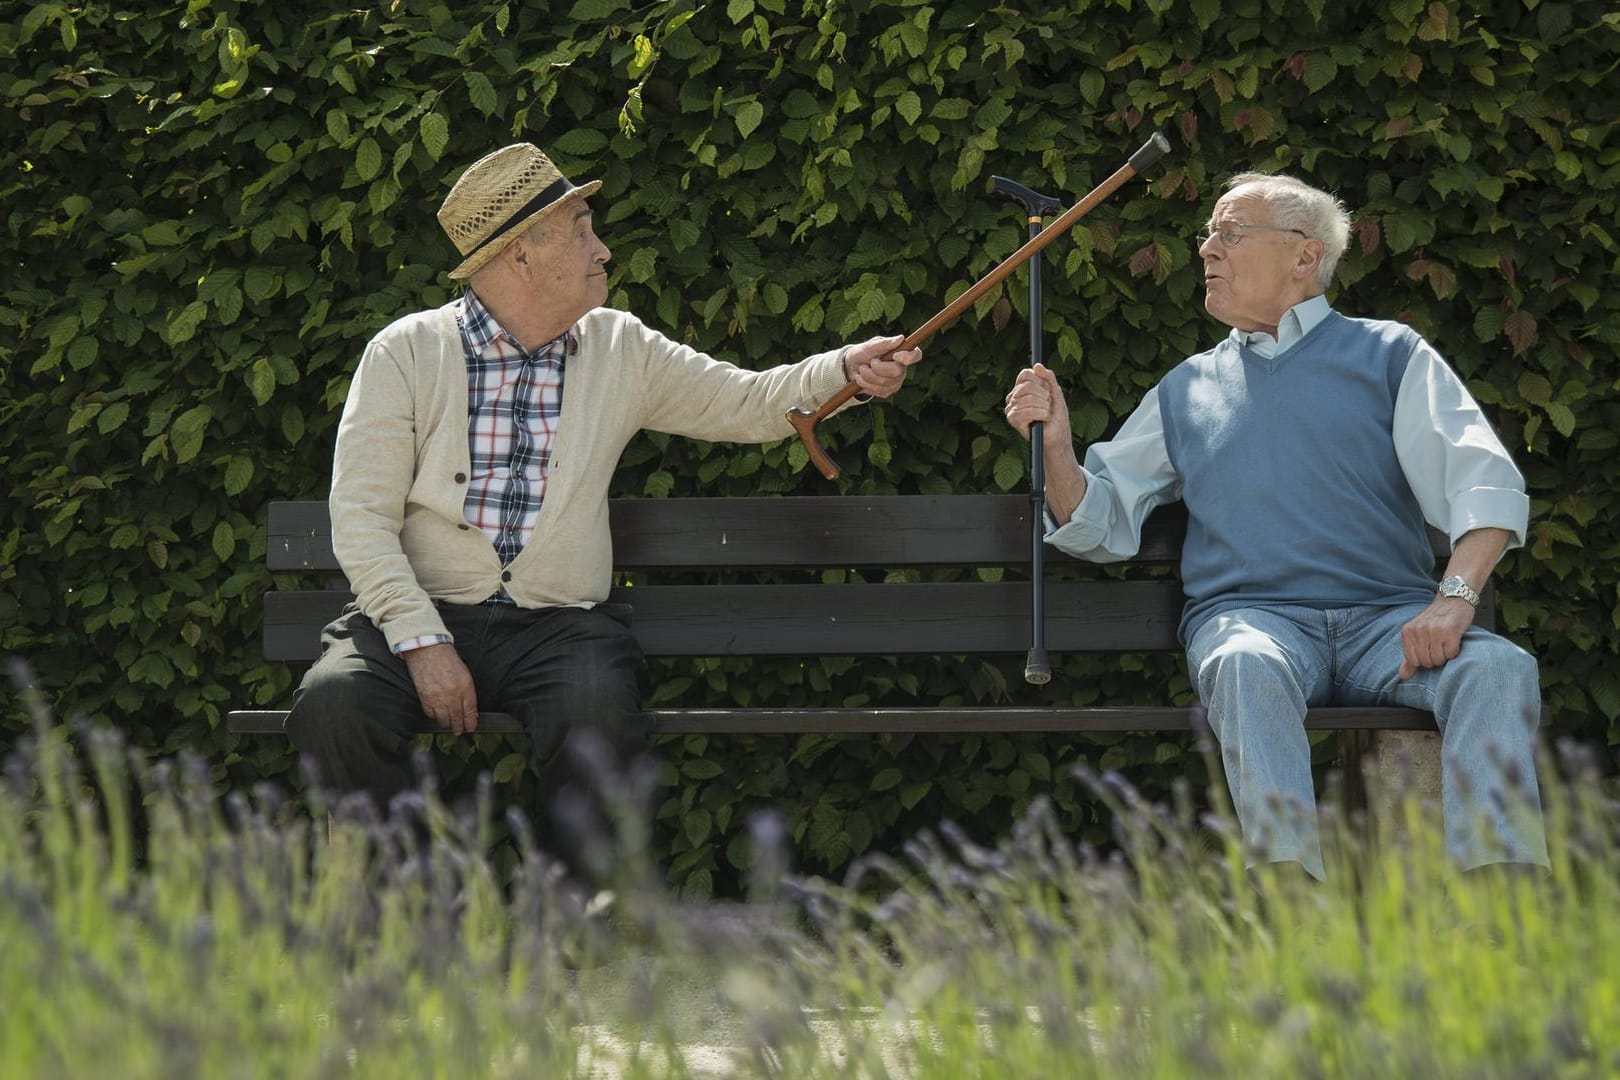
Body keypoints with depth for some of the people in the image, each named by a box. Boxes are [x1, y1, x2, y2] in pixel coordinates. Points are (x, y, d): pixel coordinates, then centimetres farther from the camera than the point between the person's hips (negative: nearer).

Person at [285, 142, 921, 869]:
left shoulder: (620, 351, 12)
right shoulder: (405, 355, 1)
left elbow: (746, 404, 18)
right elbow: (361, 518, -4)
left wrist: (843, 370, -1)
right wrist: (422, 643, -16)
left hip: (560, 625, 1)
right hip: (421, 614, -1)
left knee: (599, 720, -33)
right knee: (333, 704, -32)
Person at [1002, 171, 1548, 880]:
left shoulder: (1389, 356, 16)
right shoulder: (1187, 389, 25)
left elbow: (1484, 482, 3)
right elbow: (1098, 527, 23)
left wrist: (1455, 597, -15)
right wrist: (1058, 448, 2)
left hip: (1386, 618, 0)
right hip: (1252, 614, 0)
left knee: (1498, 667, -31)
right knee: (1249, 665, -37)